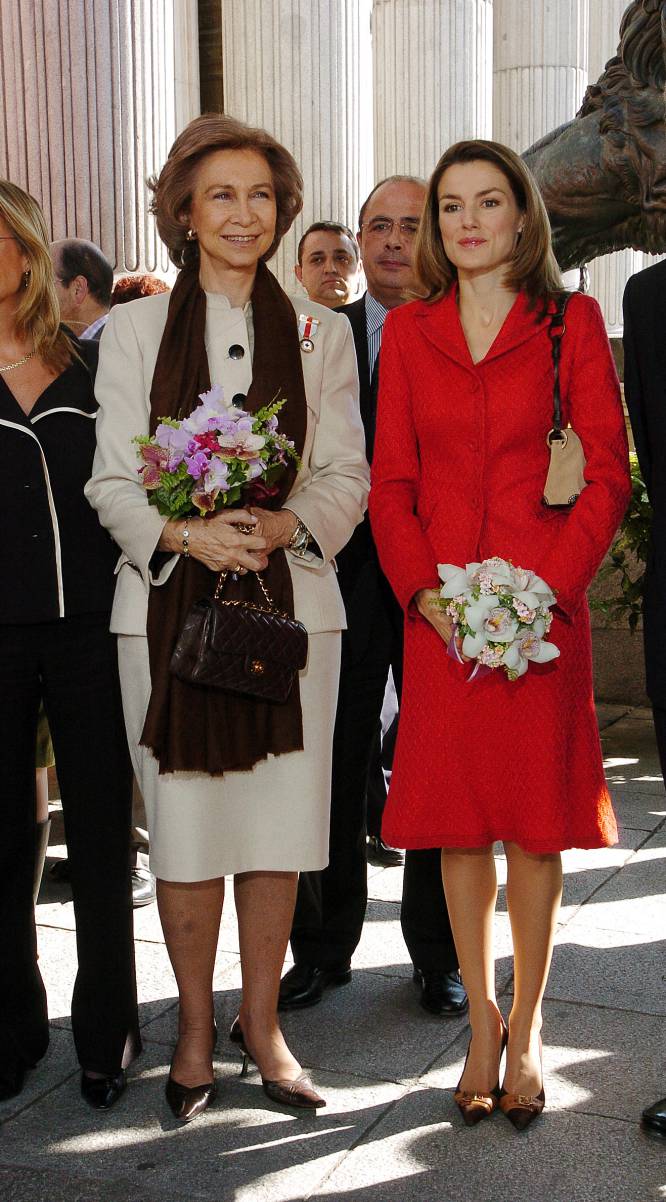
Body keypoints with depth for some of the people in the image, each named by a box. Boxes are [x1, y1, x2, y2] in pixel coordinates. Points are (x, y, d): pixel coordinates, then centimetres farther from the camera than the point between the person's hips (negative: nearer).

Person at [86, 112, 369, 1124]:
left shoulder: (319, 333, 11)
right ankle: (195, 1029, 20)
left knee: (279, 820, 4)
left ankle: (262, 1021, 22)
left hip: (290, 598, 1)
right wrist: (189, 532, -17)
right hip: (170, 600, -1)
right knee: (184, 825, 1)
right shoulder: (136, 327, 7)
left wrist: (284, 524, -15)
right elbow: (112, 481, 2)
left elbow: (347, 474, 6)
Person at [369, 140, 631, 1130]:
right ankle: (483, 1030, 22)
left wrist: (543, 589, -12)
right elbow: (390, 482, 7)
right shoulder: (408, 332, 9)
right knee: (459, 825, 7)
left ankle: (526, 1031, 20)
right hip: (437, 613, 2)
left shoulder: (570, 323, 2)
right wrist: (427, 593, -7)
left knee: (535, 824, 3)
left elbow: (609, 473, -2)